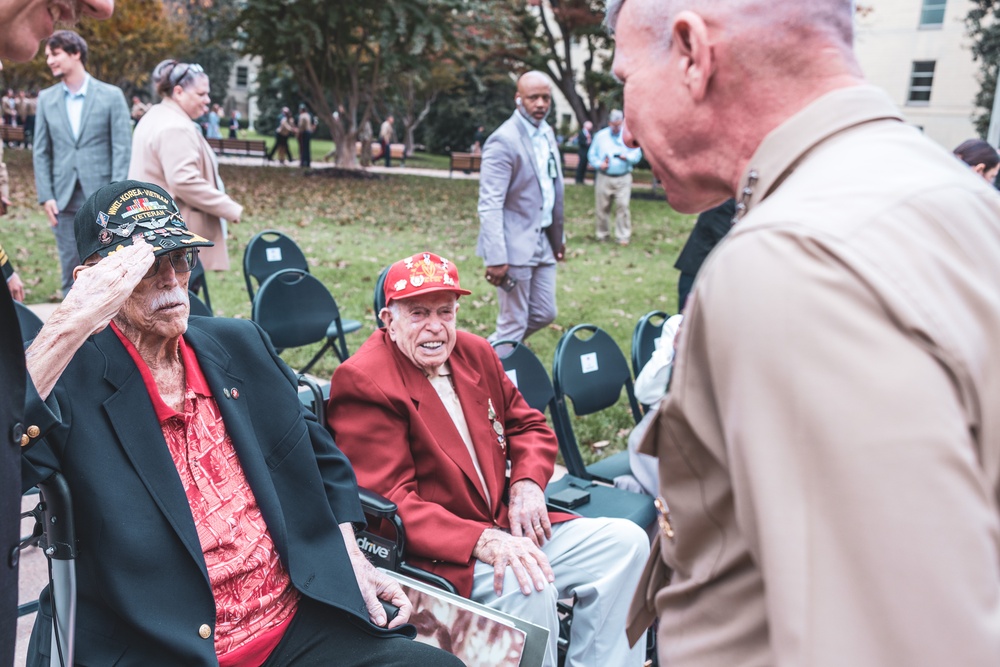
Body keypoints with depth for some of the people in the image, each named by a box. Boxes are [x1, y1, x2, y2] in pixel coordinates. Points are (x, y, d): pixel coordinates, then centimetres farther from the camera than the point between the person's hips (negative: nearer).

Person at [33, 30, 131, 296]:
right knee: (71, 275, 8)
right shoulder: (46, 98, 10)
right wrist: (45, 196, 0)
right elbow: (41, 152, 10)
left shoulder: (111, 95, -1)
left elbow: (122, 148, -4)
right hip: (64, 199, 3)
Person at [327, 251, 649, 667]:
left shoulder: (474, 352, 11)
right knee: (529, 587, -33)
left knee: (625, 542, -1)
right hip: (435, 553, -8)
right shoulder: (363, 382, -14)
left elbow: (529, 425, 21)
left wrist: (528, 483, -3)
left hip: (507, 528, 8)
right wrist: (484, 541, -31)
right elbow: (391, 503, -20)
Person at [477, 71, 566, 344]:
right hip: (515, 245, -8)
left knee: (544, 314, 16)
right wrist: (496, 258, -25)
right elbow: (490, 205, -20)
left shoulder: (547, 132, 11)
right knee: (513, 325, 0)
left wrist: (559, 236, 18)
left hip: (543, 242, 9)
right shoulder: (503, 141, -16)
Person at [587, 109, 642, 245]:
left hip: (623, 179, -1)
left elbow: (637, 155, 3)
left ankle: (623, 236, -5)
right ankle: (602, 235, 16)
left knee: (623, 206, -10)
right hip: (604, 177, 1)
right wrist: (599, 164, -8)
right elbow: (591, 154, 10)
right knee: (602, 207, 3)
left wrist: (626, 157, -18)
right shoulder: (600, 136, 10)